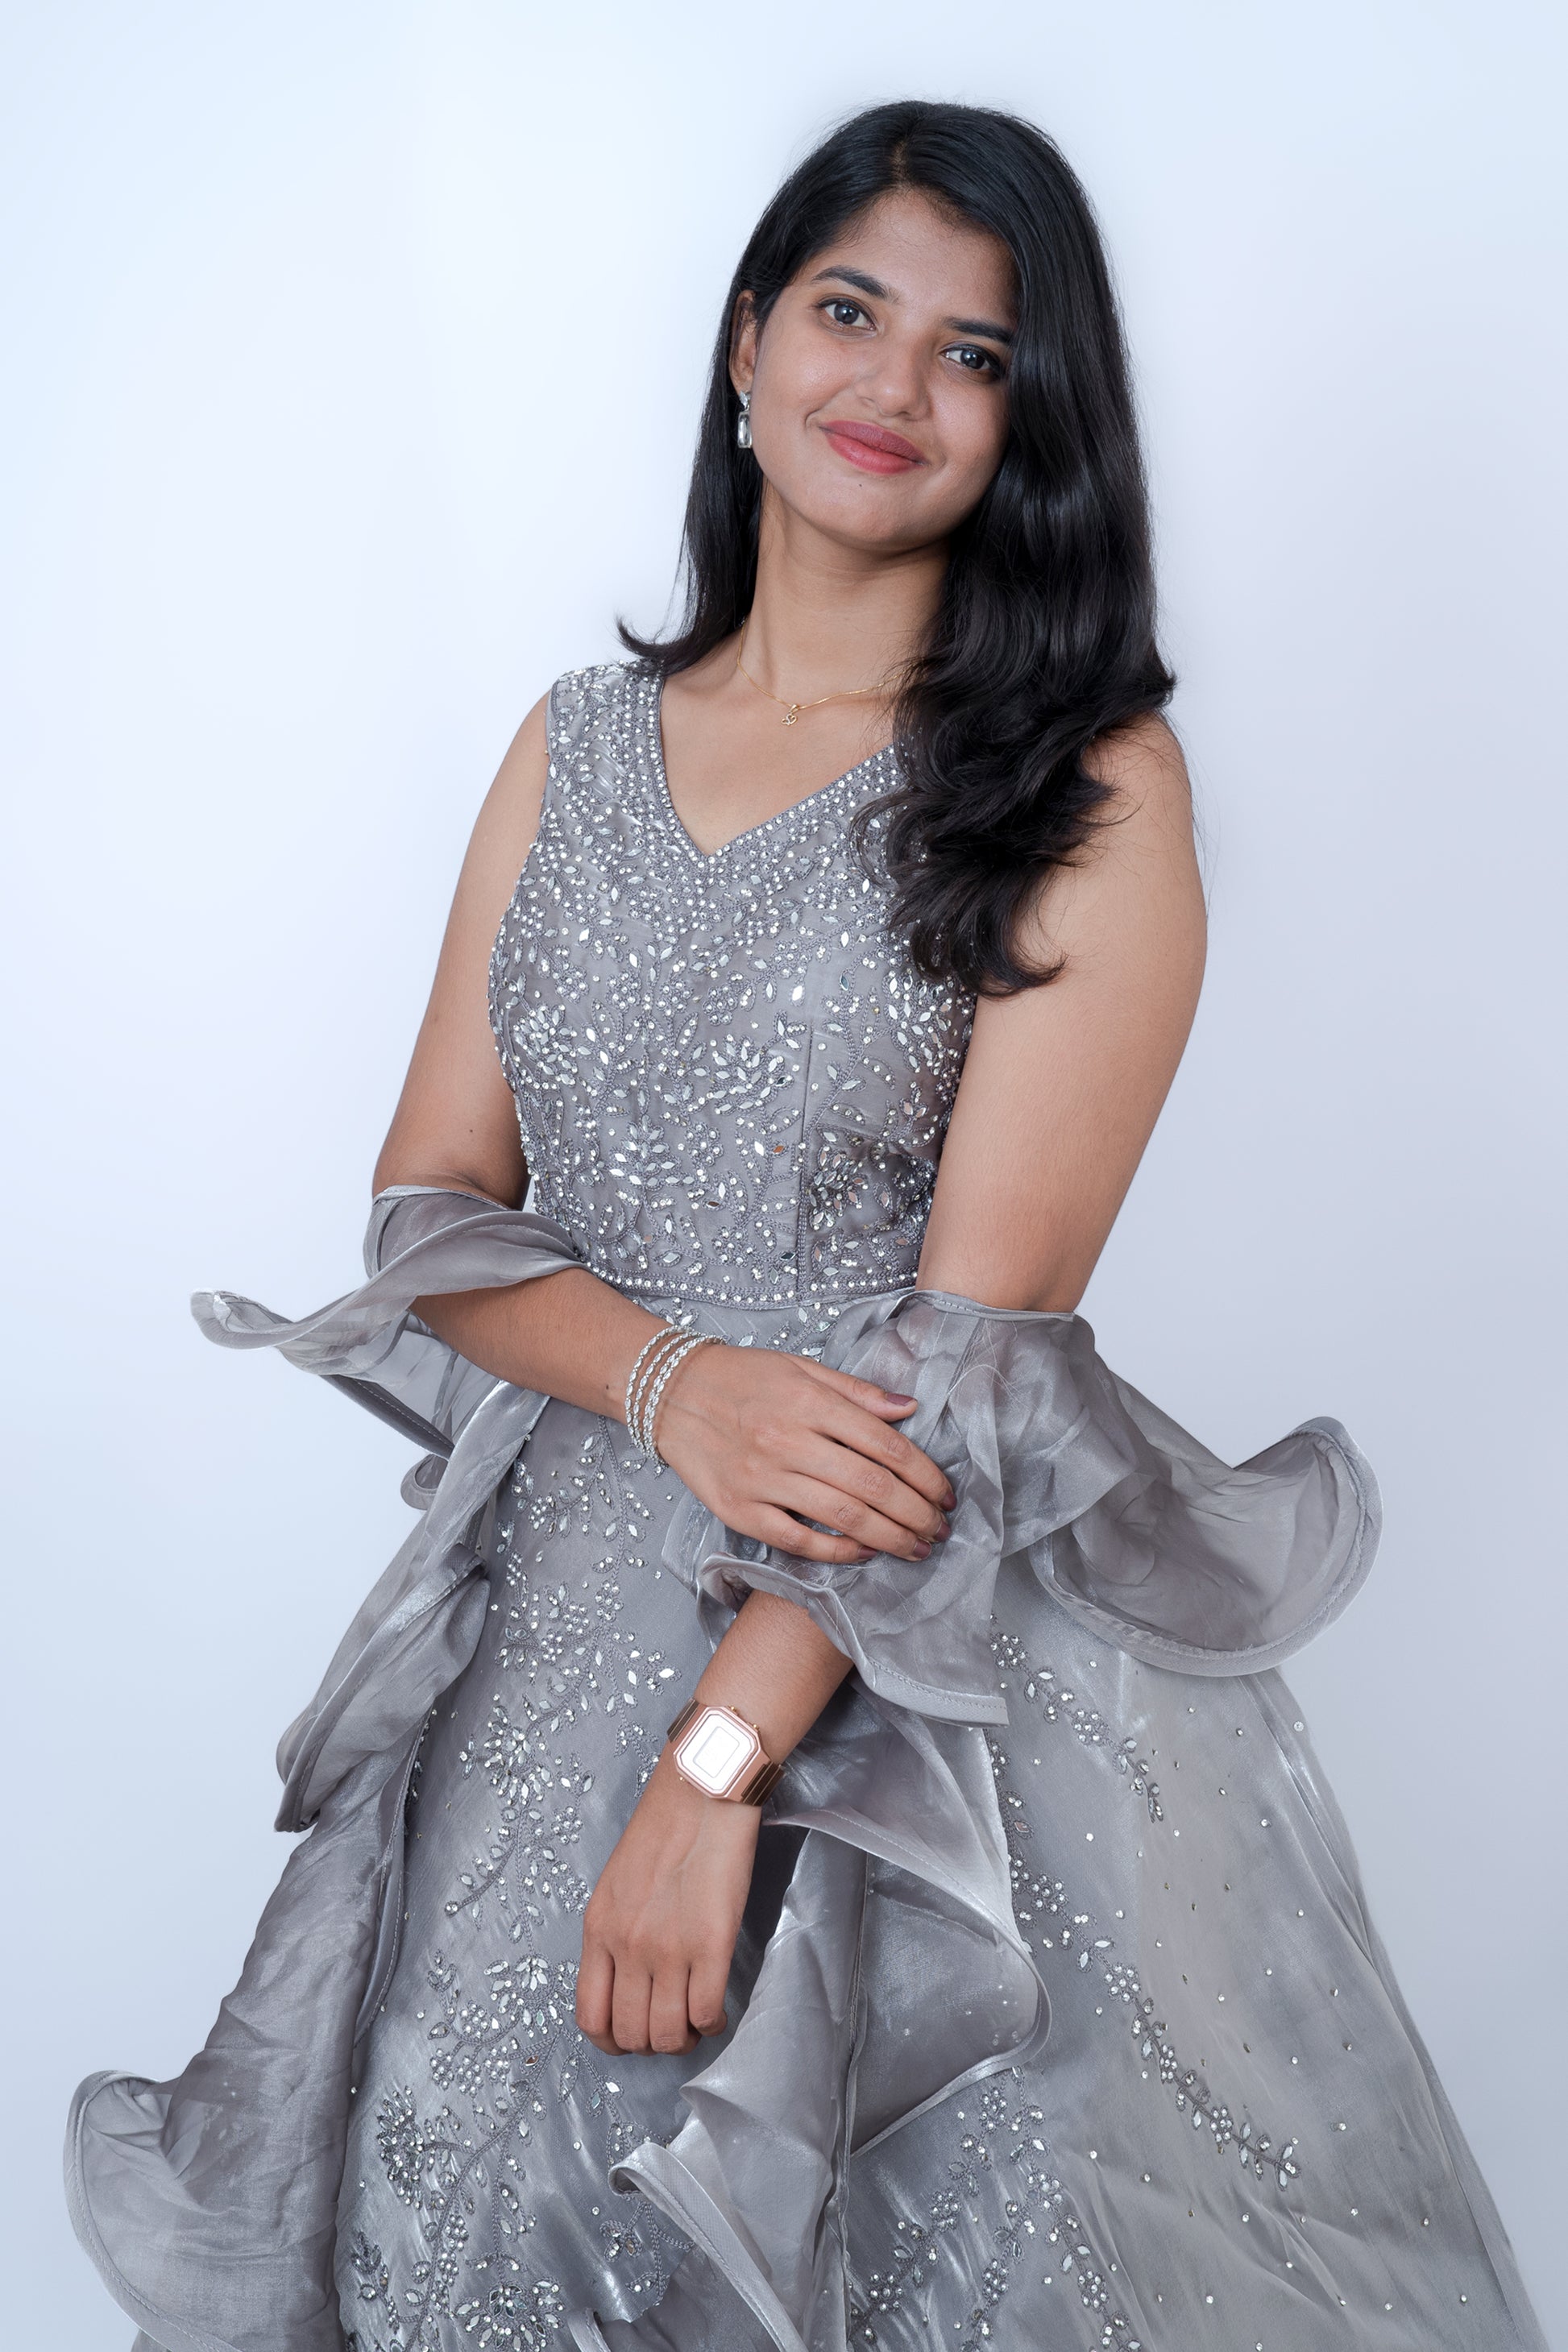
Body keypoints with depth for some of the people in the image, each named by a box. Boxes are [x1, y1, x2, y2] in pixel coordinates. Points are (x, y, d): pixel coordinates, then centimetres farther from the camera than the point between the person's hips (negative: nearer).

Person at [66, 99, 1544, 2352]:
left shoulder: (1089, 788, -7)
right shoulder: (579, 745, 7)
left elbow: (979, 1339, -13)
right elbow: (430, 1210, 5)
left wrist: (717, 1763, -18)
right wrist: (675, 1380, -15)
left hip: (942, 1678, -3)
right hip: (562, 1614, 4)